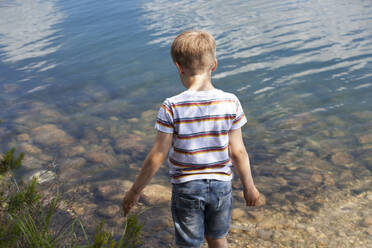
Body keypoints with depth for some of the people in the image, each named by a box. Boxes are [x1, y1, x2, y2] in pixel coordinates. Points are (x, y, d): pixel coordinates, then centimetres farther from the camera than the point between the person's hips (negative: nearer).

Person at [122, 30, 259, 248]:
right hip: (221, 185, 2)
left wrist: (135, 191, -1)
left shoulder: (172, 107, -19)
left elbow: (158, 156, -14)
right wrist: (249, 186, 8)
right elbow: (238, 152, -7)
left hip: (186, 188, -2)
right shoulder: (230, 103, -12)